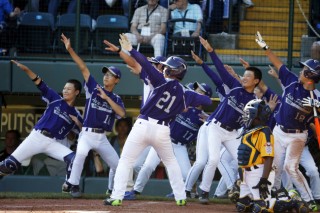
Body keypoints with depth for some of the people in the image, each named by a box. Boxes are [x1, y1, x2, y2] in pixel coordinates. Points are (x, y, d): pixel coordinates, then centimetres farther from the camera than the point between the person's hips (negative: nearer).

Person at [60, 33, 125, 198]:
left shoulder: (116, 99, 9)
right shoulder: (93, 89, 5)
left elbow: (122, 113, -11)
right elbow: (83, 67, -3)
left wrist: (106, 98, -14)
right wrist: (70, 50, -10)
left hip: (102, 138, 4)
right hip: (87, 134, -4)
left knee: (117, 165, 3)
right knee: (81, 153, -33)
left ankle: (112, 190, 26)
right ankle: (72, 184, -23)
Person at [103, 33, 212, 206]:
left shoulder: (162, 82, -5)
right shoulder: (184, 94, 5)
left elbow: (146, 64, -17)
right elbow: (207, 101, 12)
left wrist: (130, 50, -16)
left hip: (143, 126, -3)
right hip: (162, 131, 4)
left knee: (125, 161, 4)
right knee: (171, 162, 24)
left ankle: (116, 197, -4)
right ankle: (180, 197, 21)